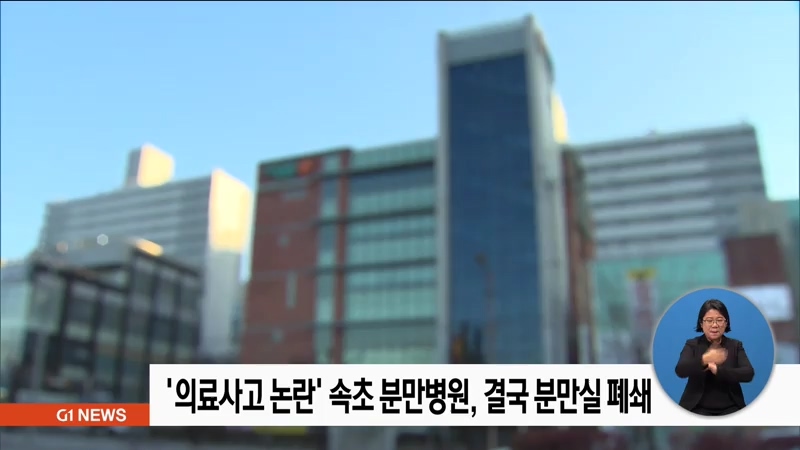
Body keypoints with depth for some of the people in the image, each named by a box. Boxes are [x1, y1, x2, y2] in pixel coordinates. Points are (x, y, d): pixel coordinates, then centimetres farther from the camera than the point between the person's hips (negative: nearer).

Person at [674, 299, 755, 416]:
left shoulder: (735, 345, 8)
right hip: (698, 408, -2)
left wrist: (717, 370, -22)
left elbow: (749, 374, -7)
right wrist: (704, 360, -30)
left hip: (730, 408, 2)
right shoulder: (692, 345, 3)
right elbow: (680, 371, -14)